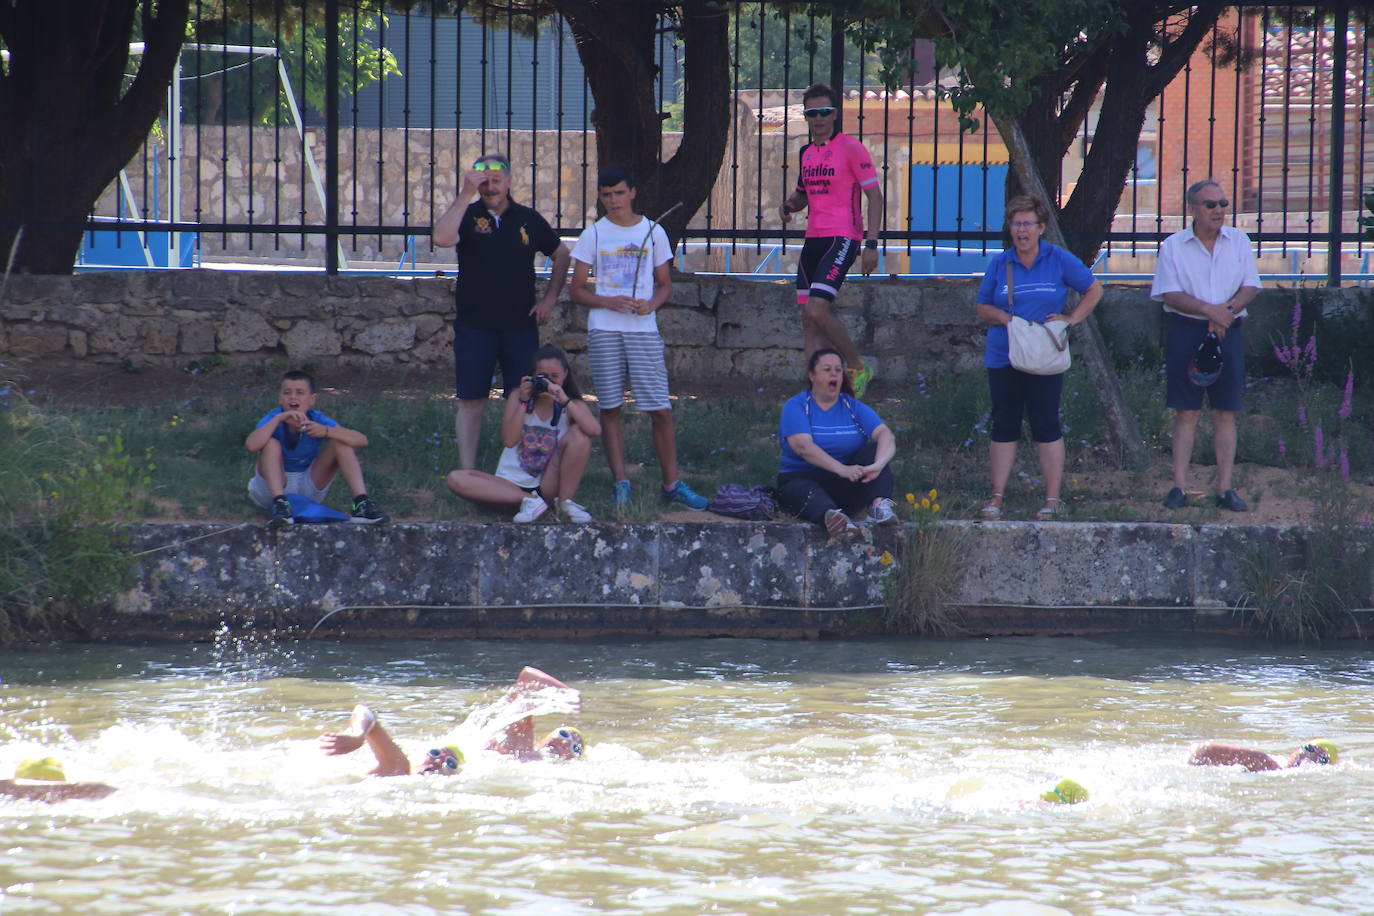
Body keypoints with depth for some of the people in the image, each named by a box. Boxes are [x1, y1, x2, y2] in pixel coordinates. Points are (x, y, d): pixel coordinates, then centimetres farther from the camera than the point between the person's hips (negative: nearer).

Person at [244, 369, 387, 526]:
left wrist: (326, 431, -36)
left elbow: (361, 440, -21)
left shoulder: (317, 421, -12)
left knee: (341, 443, -13)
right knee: (271, 443, -27)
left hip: (308, 488, 2)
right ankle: (279, 503, -39)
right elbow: (251, 445, -39)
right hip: (273, 487, -2)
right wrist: (279, 418, -39)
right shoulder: (273, 419, -17)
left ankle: (361, 503, -26)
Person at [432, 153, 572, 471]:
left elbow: (561, 255, 20)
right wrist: (466, 193, -24)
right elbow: (442, 238, -24)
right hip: (474, 326, -1)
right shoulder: (468, 216, -1)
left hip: (521, 325, 1)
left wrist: (550, 298, 11)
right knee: (471, 403, 1)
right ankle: (467, 475, 5)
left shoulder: (528, 219, 6)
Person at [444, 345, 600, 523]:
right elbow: (509, 440, -11)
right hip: (513, 484, 1)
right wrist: (523, 402, -16)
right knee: (455, 479, -24)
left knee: (578, 434, -23)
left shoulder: (570, 405, 0)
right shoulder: (518, 397, 1)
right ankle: (528, 500, -26)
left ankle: (565, 502, -14)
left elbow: (595, 431, -21)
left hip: (549, 486, -1)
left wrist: (564, 401, -25)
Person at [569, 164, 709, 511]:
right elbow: (576, 290, 5)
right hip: (604, 330, 0)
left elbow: (665, 284, 15)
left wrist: (652, 304, -8)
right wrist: (609, 302, -13)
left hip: (644, 329, 0)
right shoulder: (594, 235, 6)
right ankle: (621, 483, 6)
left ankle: (672, 484, 4)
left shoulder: (653, 232, 8)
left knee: (660, 409, -4)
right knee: (610, 407, 1)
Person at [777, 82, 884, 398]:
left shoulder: (850, 149, -7)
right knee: (808, 319, 2)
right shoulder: (807, 153, 15)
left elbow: (875, 195, -9)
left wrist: (871, 244, -16)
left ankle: (858, 368, -1)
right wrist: (788, 206, 5)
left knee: (818, 310, -19)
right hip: (813, 240, 8)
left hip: (843, 238, -8)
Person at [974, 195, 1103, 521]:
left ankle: (1052, 499, 4)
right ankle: (997, 497, 9)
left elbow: (1094, 290, 11)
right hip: (1003, 357, 2)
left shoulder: (1059, 261, 1)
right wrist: (1002, 317, -10)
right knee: (1004, 426, 4)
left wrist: (1072, 319, -1)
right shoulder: (1000, 264, 6)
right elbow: (981, 308, 11)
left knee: (1046, 426, -2)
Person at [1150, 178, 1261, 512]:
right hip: (1186, 332, -2)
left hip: (1229, 331, 2)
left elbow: (1251, 286, 6)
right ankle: (1179, 487, 0)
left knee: (1226, 412, 2)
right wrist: (1209, 310, -18)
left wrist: (1229, 309, -14)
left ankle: (1225, 488, 4)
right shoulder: (1173, 246, 0)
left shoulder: (1238, 241, 7)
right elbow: (1169, 294, -7)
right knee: (1187, 412, -2)